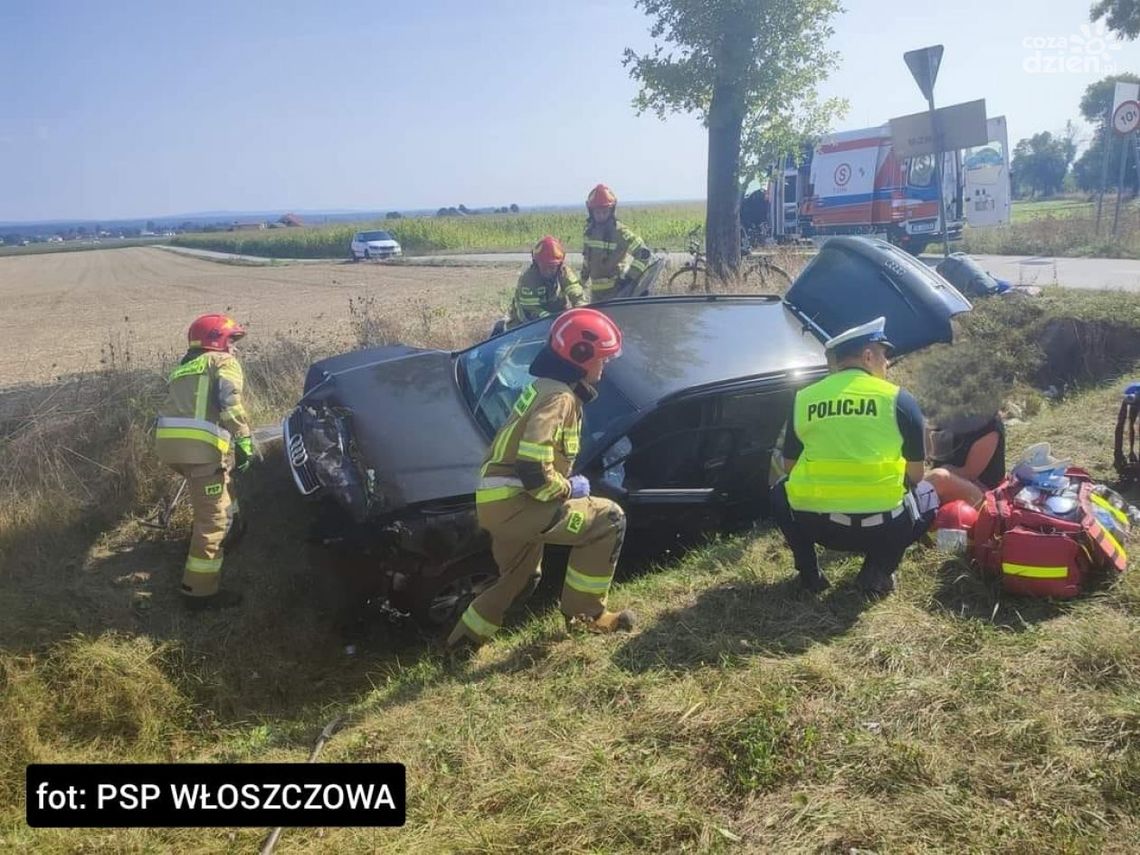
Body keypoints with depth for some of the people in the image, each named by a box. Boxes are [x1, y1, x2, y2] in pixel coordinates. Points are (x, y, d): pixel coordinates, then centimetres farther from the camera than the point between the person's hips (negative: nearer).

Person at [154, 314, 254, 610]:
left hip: (167, 441, 8)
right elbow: (230, 401, -10)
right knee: (212, 517, -4)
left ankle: (230, 528, 52)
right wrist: (245, 440, -14)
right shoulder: (223, 361, 9)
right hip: (199, 444, -8)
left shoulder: (183, 368, 32)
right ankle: (200, 591, -3)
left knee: (222, 480, 35)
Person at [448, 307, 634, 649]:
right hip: (514, 502, -10)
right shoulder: (559, 397, -17)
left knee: (521, 578, 29)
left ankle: (468, 635, 34)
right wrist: (568, 489, -9)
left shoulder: (545, 386, 15)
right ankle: (584, 611, 4)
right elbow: (533, 470, -27)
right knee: (607, 520, -7)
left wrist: (564, 485, 10)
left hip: (500, 501, 10)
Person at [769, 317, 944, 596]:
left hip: (814, 524, 2)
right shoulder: (899, 398, 1)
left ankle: (809, 572, 15)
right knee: (927, 494, 29)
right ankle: (877, 572, 10)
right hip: (882, 526, -2)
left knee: (781, 492, 34)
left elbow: (789, 467, 14)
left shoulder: (803, 399, 6)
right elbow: (916, 475, 6)